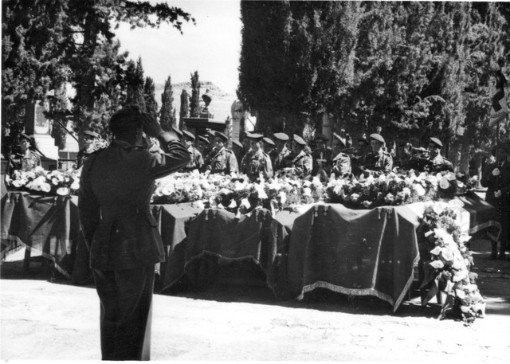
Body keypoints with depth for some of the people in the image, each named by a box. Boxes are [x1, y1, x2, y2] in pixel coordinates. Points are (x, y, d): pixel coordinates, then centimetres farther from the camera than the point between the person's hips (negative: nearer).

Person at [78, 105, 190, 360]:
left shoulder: (92, 163, 4)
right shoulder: (140, 161, -15)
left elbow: (86, 210, 9)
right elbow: (181, 156, -1)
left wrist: (95, 248, 17)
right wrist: (160, 134, 9)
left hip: (102, 252, 6)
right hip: (136, 251, -6)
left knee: (110, 318, 18)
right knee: (133, 321, 5)